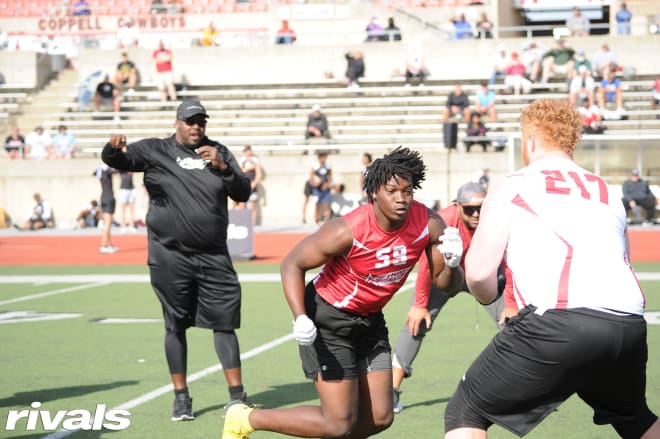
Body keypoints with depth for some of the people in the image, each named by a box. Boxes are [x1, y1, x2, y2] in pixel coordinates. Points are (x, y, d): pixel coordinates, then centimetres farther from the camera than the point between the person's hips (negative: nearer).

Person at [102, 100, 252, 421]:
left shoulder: (218, 152, 9)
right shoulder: (155, 150, 2)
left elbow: (242, 193, 4)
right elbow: (117, 160, -6)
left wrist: (223, 167, -14)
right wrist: (114, 149, -30)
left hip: (214, 257, 2)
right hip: (170, 258, -2)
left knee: (225, 324, 2)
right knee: (176, 326, 5)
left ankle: (237, 395, 9)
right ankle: (181, 397, 14)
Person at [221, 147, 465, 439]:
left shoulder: (429, 225, -14)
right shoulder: (348, 231, -28)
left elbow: (442, 281, -1)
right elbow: (292, 264, -18)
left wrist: (451, 264, -26)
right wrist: (301, 319, -30)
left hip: (370, 321, 6)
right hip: (327, 320, -6)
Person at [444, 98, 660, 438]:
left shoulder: (510, 188, 12)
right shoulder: (608, 194, 26)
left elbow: (478, 274, 4)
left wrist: (489, 299, 27)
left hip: (557, 322, -5)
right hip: (629, 327, 5)